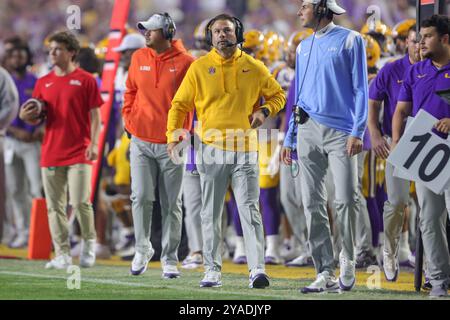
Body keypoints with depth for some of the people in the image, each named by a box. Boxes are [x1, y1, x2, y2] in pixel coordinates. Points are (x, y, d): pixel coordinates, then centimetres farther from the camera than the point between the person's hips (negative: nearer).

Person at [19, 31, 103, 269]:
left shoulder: (85, 80, 0)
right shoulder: (43, 83, 13)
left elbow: (95, 116, -1)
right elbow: (37, 117, 17)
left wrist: (94, 144, -12)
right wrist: (27, 117, -6)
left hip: (79, 153, -4)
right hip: (51, 153, 4)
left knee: (80, 202, -10)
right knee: (55, 207, 2)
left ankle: (89, 242, 14)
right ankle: (62, 255, 7)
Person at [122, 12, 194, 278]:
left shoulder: (185, 62, -4)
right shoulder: (139, 58, 7)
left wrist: (185, 128, -3)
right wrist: (129, 120, 8)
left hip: (172, 144, -2)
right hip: (141, 141, 2)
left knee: (172, 204, 3)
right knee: (141, 197, -5)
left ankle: (170, 258, 9)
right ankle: (143, 249, 11)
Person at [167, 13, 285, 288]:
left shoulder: (253, 67, 6)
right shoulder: (199, 68, 4)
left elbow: (277, 94, 17)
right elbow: (180, 104, 7)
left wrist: (264, 111, -3)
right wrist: (173, 136, -6)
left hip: (245, 151, -1)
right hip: (211, 151, 1)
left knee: (250, 211, -8)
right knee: (211, 215, 4)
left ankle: (258, 269, -12)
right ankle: (213, 271, 10)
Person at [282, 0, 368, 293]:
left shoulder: (350, 40, 2)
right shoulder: (304, 47, 19)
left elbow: (360, 88, -3)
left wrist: (357, 131, -12)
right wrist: (289, 137, 16)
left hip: (341, 131, -5)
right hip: (308, 131, 5)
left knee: (346, 200, -12)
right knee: (313, 205, 0)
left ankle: (347, 260, 10)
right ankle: (326, 274, 2)